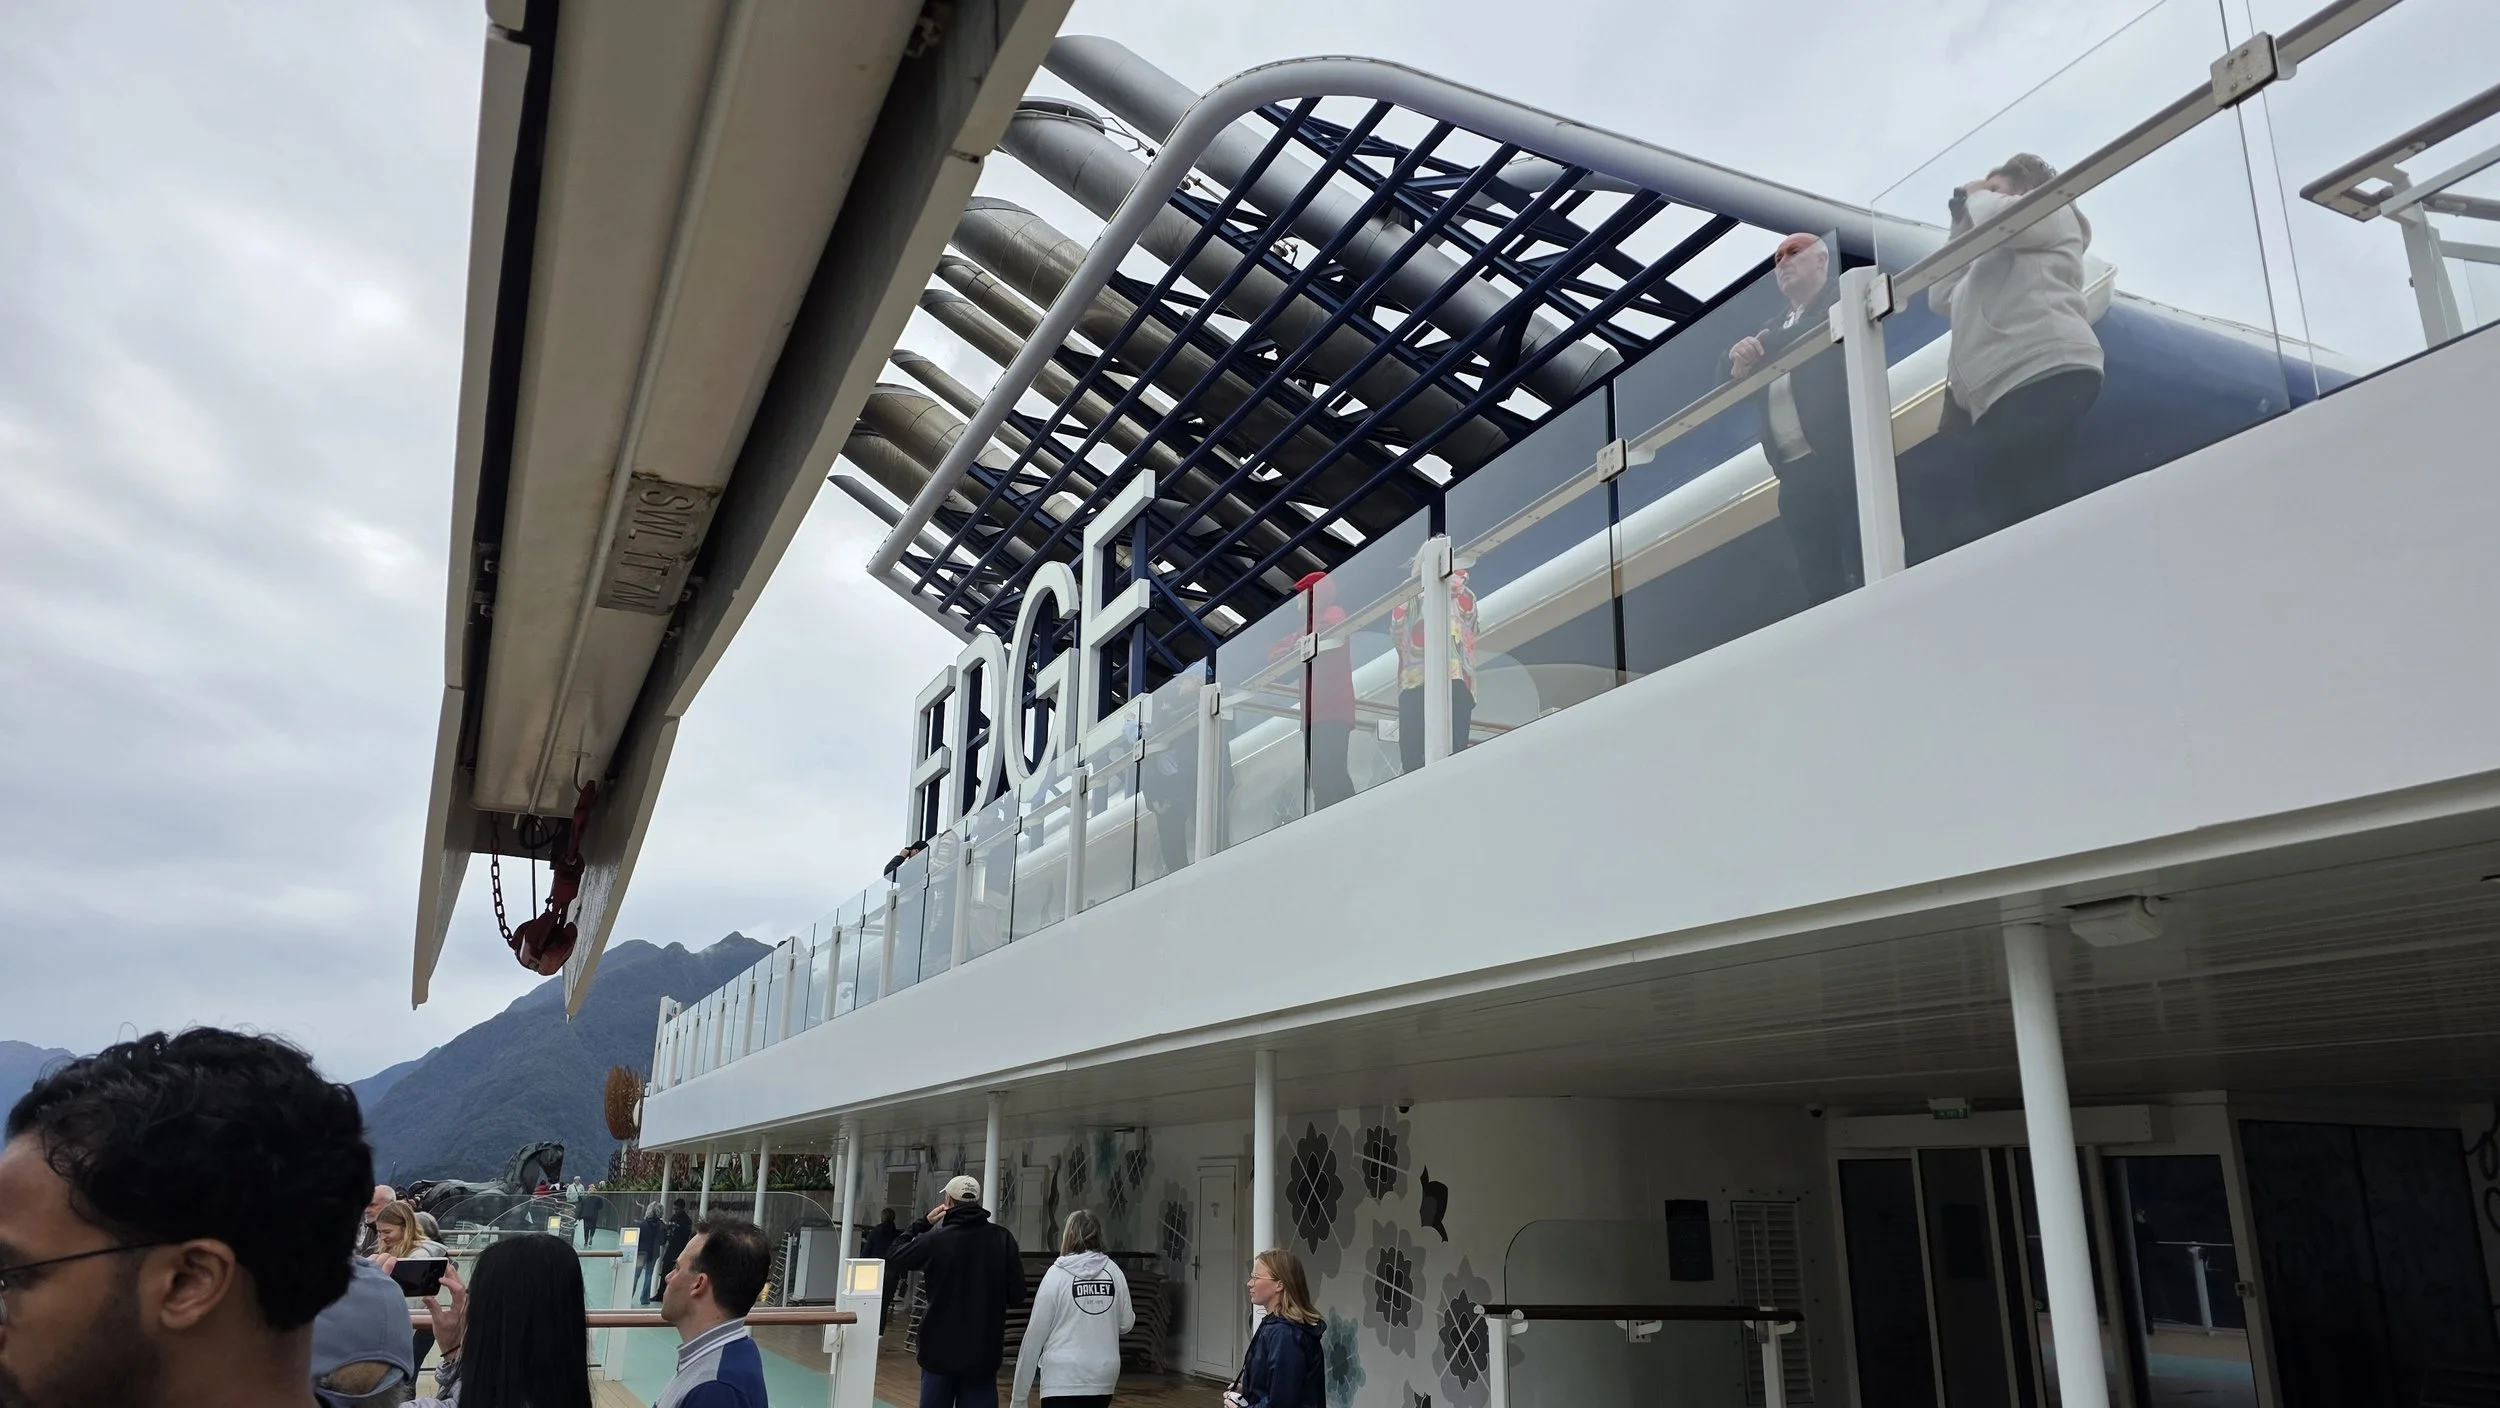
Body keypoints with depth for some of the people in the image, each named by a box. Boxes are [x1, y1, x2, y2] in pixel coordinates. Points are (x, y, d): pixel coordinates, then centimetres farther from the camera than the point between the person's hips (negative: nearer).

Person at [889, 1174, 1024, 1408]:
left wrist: (923, 1224, 10)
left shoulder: (934, 1239, -10)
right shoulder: (1003, 1239, -6)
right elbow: (1017, 1293, -2)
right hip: (985, 1352, 1)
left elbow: (892, 1261, 6)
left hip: (940, 1349, -1)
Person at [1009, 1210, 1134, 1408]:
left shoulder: (1057, 1274, -5)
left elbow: (1035, 1334, -2)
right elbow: (1126, 1324, 9)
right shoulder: (1113, 1271, 3)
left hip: (1064, 1379, -4)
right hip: (1103, 1376, 4)